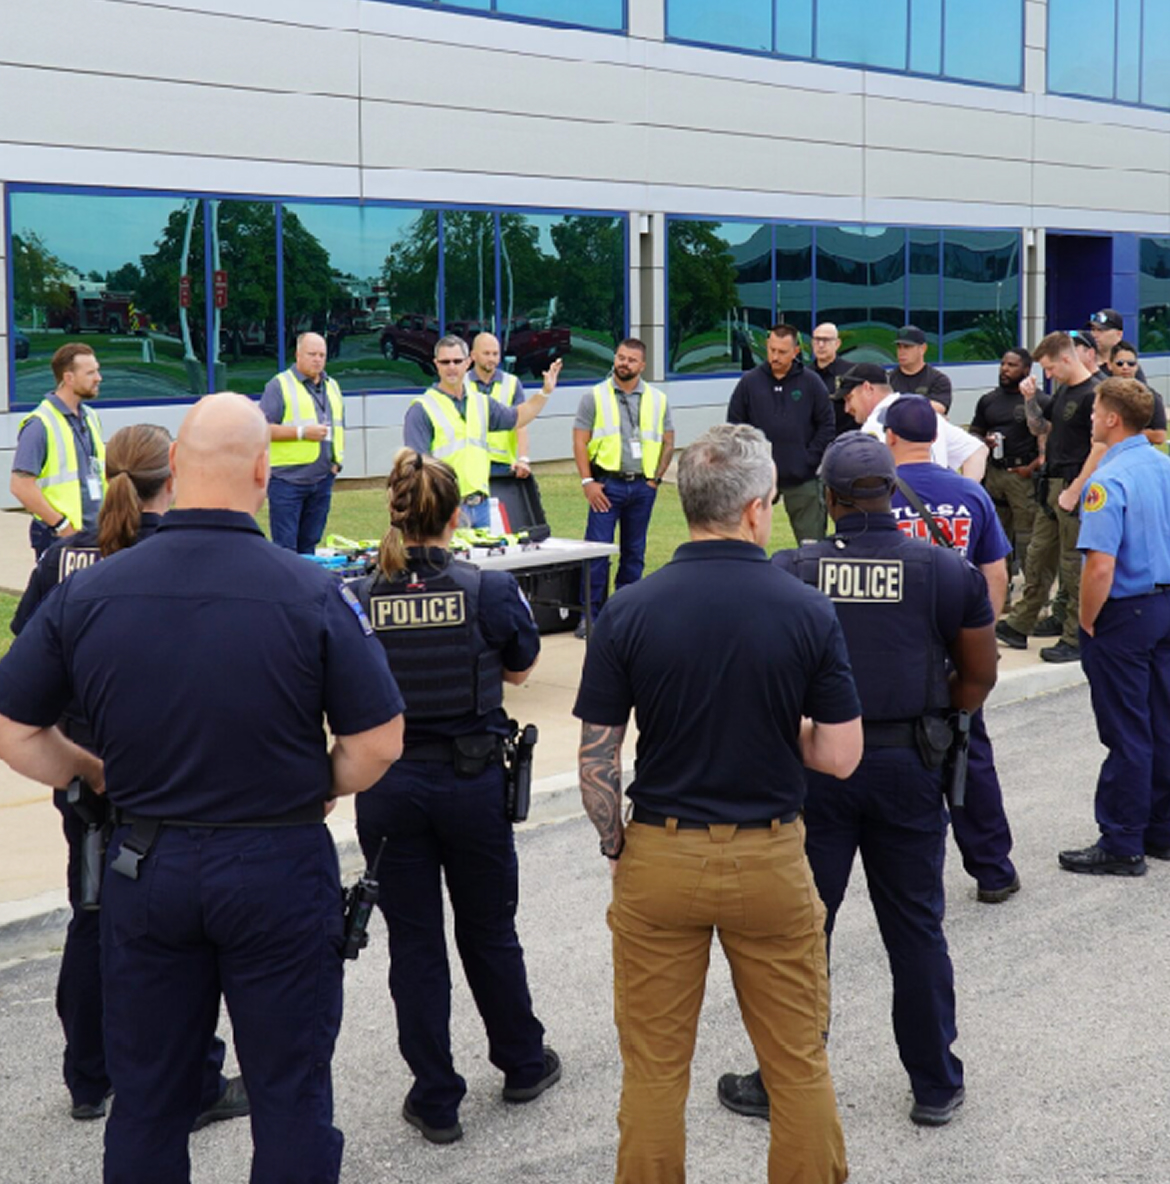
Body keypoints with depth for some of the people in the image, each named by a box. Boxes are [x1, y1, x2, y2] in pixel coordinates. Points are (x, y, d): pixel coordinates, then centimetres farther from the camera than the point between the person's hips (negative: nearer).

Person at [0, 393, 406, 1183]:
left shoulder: (89, 593, -6)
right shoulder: (311, 594, -14)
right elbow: (380, 741, -11)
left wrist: (101, 779, 11)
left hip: (146, 869, 3)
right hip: (280, 867, -2)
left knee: (147, 1100, 16)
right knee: (289, 1095, 11)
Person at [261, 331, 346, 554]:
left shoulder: (332, 386, 17)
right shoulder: (279, 385, -4)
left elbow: (339, 427, 26)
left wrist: (337, 459, 10)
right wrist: (302, 433, -17)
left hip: (323, 478, 6)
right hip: (288, 479, -6)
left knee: (309, 544, 10)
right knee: (285, 546, -7)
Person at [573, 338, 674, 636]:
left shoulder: (657, 400, 10)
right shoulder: (595, 397, 2)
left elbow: (668, 443, 13)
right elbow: (580, 442, 0)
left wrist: (655, 478, 3)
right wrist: (587, 481, -8)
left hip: (642, 486, 3)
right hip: (607, 485, -3)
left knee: (634, 552, 9)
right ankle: (590, 615, -2)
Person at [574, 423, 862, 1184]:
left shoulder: (629, 612, -8)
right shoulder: (808, 612, -9)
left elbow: (597, 759, -6)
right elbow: (841, 756, -6)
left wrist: (616, 847, 9)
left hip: (659, 858, 1)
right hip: (772, 862, 0)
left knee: (654, 1070, 12)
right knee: (800, 1065, 14)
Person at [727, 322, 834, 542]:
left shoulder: (811, 383, 2)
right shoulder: (749, 383, 2)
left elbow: (826, 425, 4)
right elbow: (734, 426, 5)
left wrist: (811, 460, -5)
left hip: (802, 481, 0)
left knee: (812, 539, 3)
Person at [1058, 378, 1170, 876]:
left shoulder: (1109, 480, -21)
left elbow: (1100, 567, -27)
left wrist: (1087, 623, -13)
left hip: (1124, 612, -8)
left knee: (1126, 733, -1)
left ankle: (1122, 846, 8)